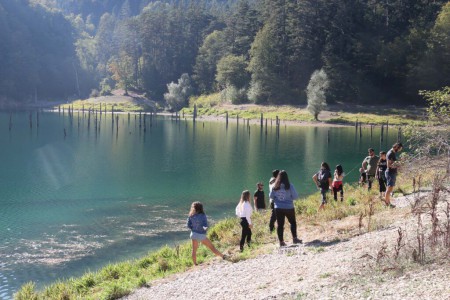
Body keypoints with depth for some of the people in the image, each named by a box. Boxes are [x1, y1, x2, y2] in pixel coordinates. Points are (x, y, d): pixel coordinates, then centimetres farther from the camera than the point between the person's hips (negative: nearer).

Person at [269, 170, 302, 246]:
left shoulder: (275, 186, -6)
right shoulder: (289, 186, -14)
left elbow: (271, 196, 4)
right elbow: (295, 196, -10)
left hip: (278, 208, 2)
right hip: (289, 208, -2)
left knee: (280, 225, 8)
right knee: (293, 222, 16)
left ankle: (281, 241, 8)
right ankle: (294, 238, 12)